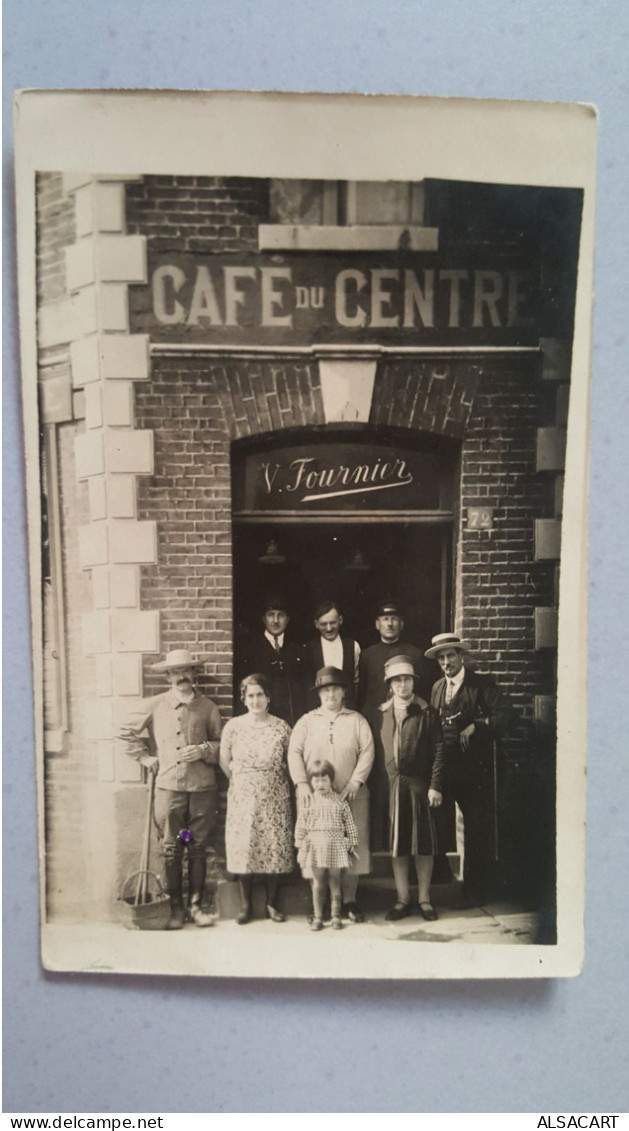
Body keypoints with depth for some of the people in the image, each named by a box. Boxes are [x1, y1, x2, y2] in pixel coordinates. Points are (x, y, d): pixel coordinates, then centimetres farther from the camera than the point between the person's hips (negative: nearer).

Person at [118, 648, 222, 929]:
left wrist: (203, 751, -8)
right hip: (168, 786, 0)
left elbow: (221, 745, 11)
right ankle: (176, 908, 14)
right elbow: (126, 732, 16)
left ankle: (196, 906, 16)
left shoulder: (208, 707, 7)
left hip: (202, 787, 1)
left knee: (198, 849, 6)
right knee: (171, 850, 3)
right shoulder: (154, 706, 6)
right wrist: (145, 757, 8)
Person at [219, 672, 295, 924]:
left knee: (274, 847, 2)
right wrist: (241, 782, 9)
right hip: (242, 797, 0)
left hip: (275, 798, 0)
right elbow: (224, 762, 8)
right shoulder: (233, 726, -1)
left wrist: (275, 782, 8)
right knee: (243, 847, 2)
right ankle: (246, 905, 14)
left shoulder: (281, 727, -2)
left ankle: (272, 903, 16)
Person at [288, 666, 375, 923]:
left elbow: (367, 752, 2)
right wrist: (302, 784, -10)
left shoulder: (356, 720, 10)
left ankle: (349, 901, 11)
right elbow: (294, 752, 3)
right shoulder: (307, 721, 11)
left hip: (351, 796, 0)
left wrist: (355, 782, -10)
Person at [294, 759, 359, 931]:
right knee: (317, 884, 4)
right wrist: (301, 846, 0)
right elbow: (300, 827, 3)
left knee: (335, 883, 6)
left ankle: (336, 916, 17)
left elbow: (349, 825, 6)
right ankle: (318, 917, 14)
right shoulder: (308, 803, 1)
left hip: (335, 846, 0)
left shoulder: (339, 802, 2)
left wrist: (352, 843, 4)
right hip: (315, 847, 0)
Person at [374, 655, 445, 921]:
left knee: (423, 843, 5)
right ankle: (403, 899, 18)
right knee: (397, 844, 7)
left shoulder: (426, 712, 0)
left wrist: (435, 785, -10)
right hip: (391, 785, 2)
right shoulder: (382, 713, 8)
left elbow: (438, 750, -3)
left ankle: (424, 898, 18)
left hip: (420, 784, -2)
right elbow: (378, 749, 6)